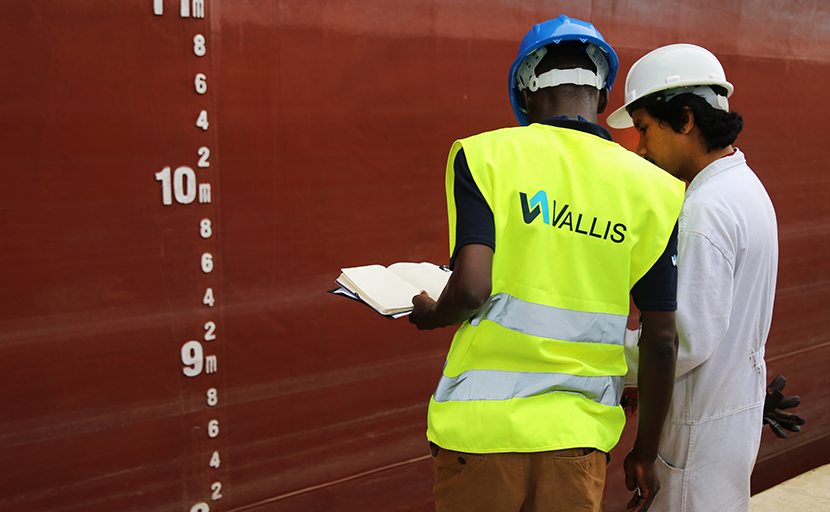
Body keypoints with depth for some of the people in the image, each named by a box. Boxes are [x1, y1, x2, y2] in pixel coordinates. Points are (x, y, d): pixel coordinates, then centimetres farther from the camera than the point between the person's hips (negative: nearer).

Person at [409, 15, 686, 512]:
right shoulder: (652, 189, 0)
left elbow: (471, 288, -18)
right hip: (578, 434, 2)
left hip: (483, 421, -1)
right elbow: (661, 341, 2)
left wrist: (431, 314, 5)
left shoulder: (485, 155, -7)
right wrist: (645, 454, 13)